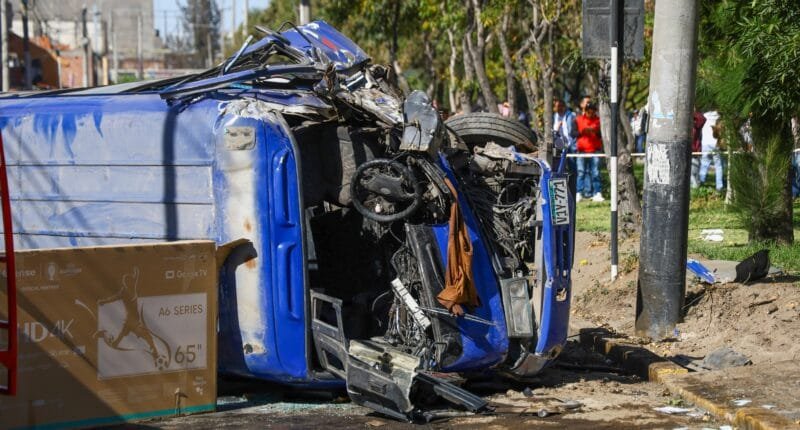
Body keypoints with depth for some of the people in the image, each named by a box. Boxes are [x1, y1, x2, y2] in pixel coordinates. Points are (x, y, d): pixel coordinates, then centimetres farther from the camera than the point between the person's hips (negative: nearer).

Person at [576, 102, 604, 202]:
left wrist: (595, 131, -17)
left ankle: (597, 193, -3)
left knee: (595, 173, -3)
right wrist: (581, 132, -17)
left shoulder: (598, 120, 8)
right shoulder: (578, 120, 9)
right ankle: (578, 193, -1)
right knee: (581, 172, -3)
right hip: (582, 150, 0)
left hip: (595, 150, 0)